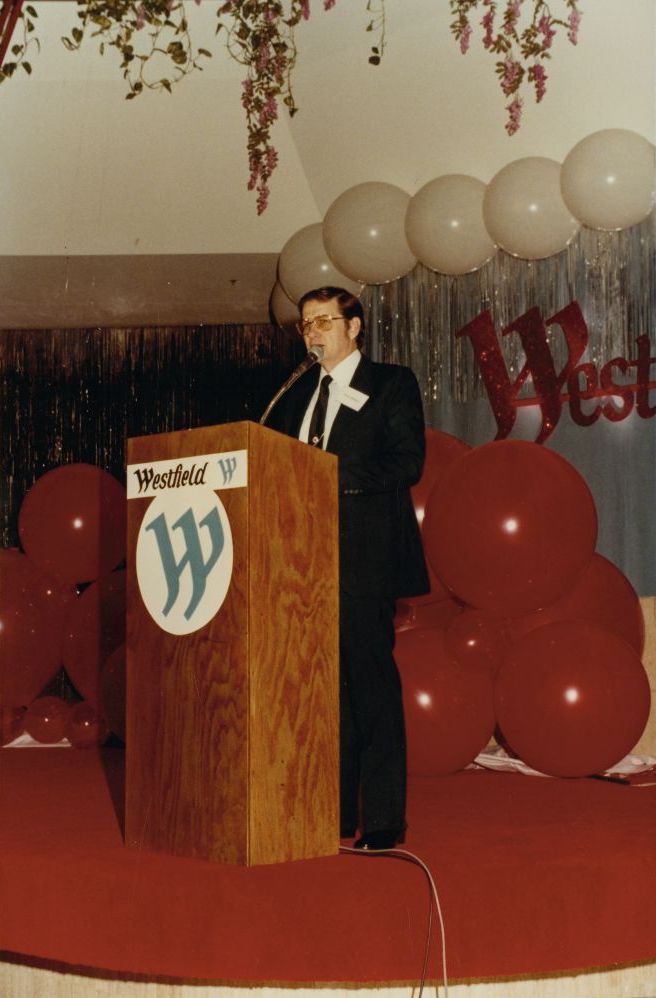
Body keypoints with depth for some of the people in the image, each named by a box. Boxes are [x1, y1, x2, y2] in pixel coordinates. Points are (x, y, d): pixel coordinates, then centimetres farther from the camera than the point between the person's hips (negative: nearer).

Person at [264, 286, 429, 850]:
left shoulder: (392, 384, 3)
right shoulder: (298, 393, 20)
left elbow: (407, 463, -9)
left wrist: (338, 475, -17)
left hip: (365, 554, -6)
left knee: (370, 678, -6)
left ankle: (384, 819, 0)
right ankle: (337, 814, 14)